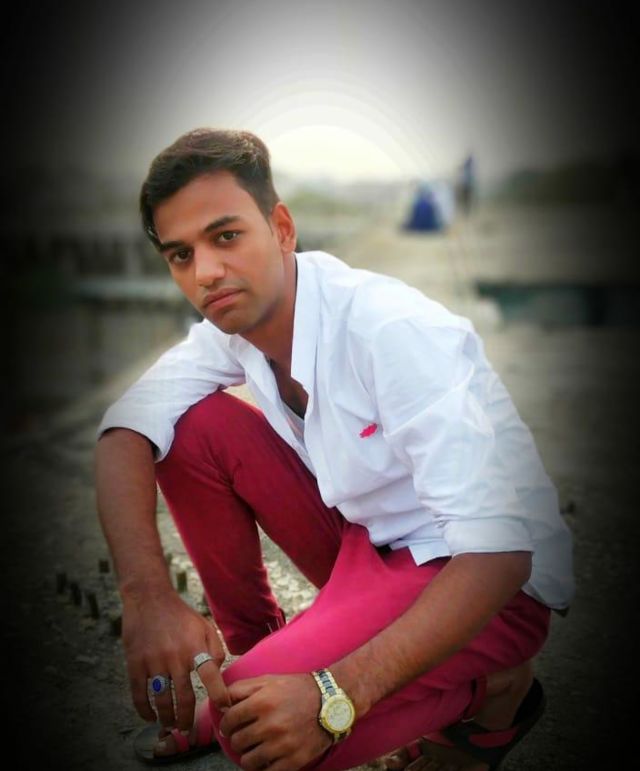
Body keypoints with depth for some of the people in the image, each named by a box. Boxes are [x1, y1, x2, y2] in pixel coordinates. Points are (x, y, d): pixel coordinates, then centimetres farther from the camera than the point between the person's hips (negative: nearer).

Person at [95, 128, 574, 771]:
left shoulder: (397, 331, -29)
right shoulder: (233, 320, -7)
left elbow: (498, 552, -32)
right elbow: (125, 429, -11)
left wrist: (336, 697, -39)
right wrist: (146, 596, -27)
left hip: (492, 580, -6)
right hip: (363, 537, 7)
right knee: (193, 429, -8)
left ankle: (493, 691, 1)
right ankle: (252, 649, 9)